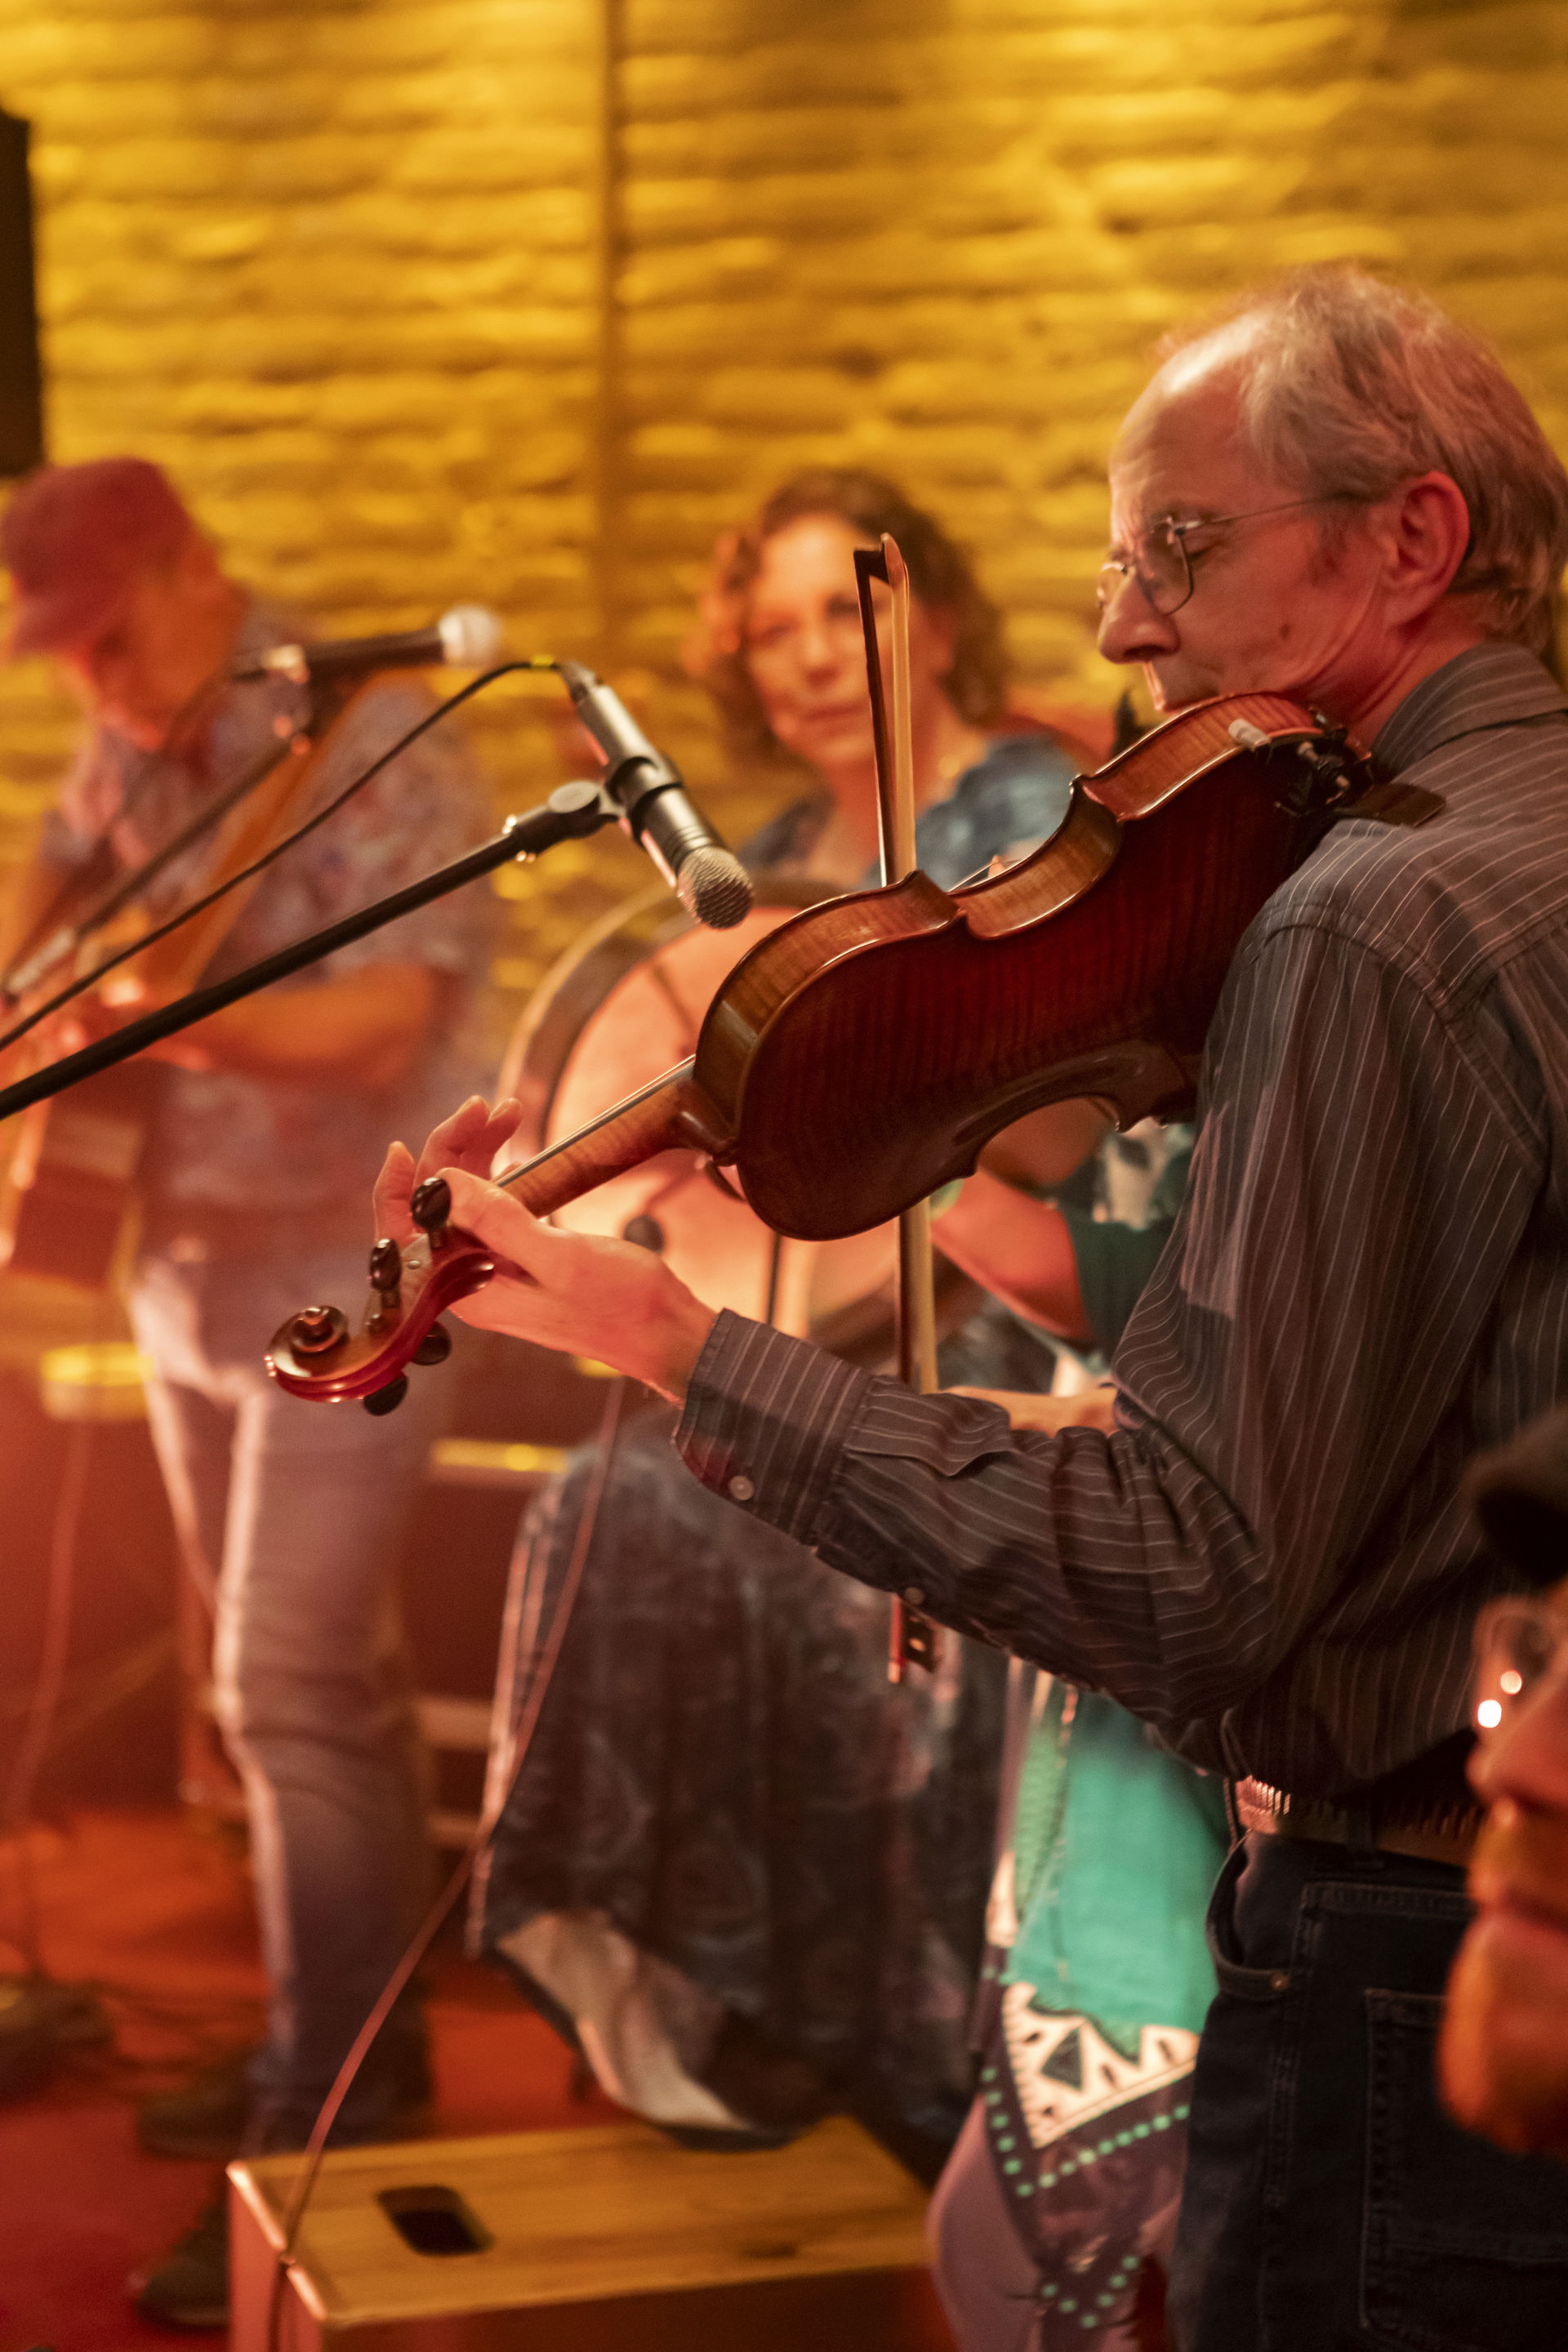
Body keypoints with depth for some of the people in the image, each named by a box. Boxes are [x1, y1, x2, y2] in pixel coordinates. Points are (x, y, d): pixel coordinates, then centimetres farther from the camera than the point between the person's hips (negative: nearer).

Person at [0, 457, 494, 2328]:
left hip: (345, 1265, -8)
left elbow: (388, 1018, -27)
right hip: (190, 1260, 8)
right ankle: (357, 2029, 29)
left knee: (291, 1682, -11)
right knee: (311, 1662, 16)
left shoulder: (377, 746, -17)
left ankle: (328, 2139, -7)